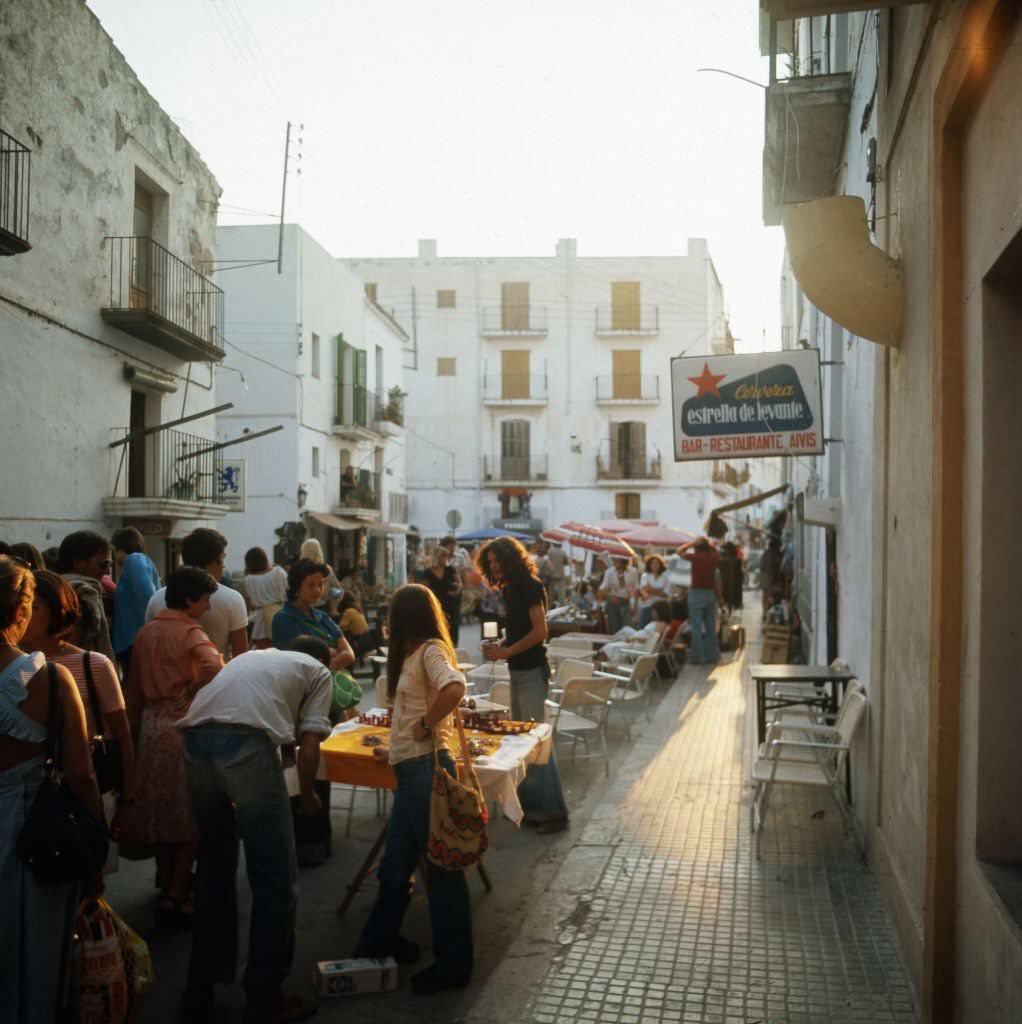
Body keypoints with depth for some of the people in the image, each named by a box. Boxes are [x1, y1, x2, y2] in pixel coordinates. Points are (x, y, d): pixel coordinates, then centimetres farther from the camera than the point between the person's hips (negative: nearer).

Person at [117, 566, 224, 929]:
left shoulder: (146, 633, 10)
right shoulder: (191, 633, -10)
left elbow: (134, 688, 15)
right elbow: (213, 668, -30)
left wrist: (136, 727, 22)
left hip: (150, 726, 7)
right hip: (184, 727, -7)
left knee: (159, 811, 15)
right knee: (190, 814, 1)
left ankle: (166, 886, 26)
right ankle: (176, 897, 0)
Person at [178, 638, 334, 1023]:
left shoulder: (252, 656, 36)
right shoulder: (318, 671, 20)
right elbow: (308, 744, 9)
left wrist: (231, 793, 40)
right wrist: (306, 795, 26)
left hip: (194, 738, 6)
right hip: (244, 741, -6)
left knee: (214, 867, 22)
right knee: (275, 877, 8)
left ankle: (201, 987, 29)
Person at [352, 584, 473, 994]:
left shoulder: (431, 650, -12)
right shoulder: (415, 654, 16)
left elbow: (454, 688, -31)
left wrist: (426, 725, -19)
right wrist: (396, 749, 30)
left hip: (428, 768, -9)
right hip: (411, 771, 9)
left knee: (442, 869, 2)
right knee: (394, 865, 17)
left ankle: (452, 965, 13)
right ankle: (380, 943, 32)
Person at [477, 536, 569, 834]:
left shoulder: (530, 586, -12)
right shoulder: (511, 588, 14)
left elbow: (539, 631, -20)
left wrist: (506, 652, -17)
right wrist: (500, 647, 4)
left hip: (532, 670, -9)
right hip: (518, 670, 9)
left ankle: (553, 811, -3)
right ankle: (530, 803, 21)